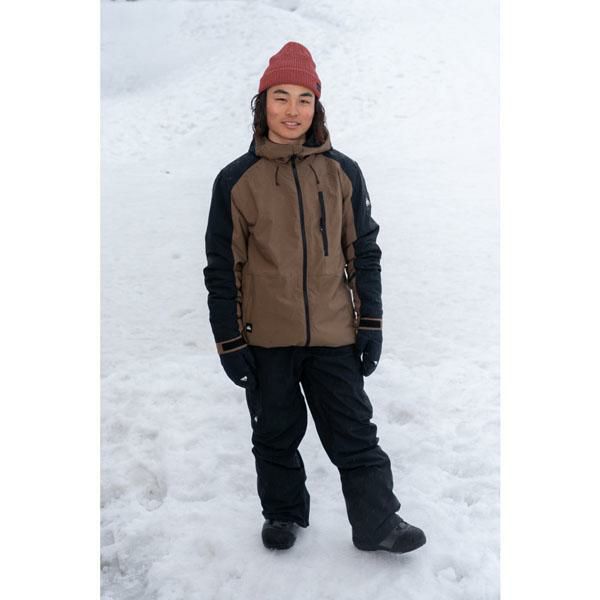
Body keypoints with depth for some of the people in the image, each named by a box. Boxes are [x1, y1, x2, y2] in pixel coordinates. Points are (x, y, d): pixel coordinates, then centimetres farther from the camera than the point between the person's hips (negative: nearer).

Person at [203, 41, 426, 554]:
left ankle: (378, 523, 23)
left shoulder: (342, 173, 1)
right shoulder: (236, 180, -3)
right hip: (265, 339, 0)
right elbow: (222, 267, 0)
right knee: (275, 435, 15)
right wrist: (229, 342, -2)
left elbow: (364, 251, 6)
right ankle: (283, 513, 36)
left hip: (333, 335, 1)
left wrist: (371, 323, 3)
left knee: (355, 434, 7)